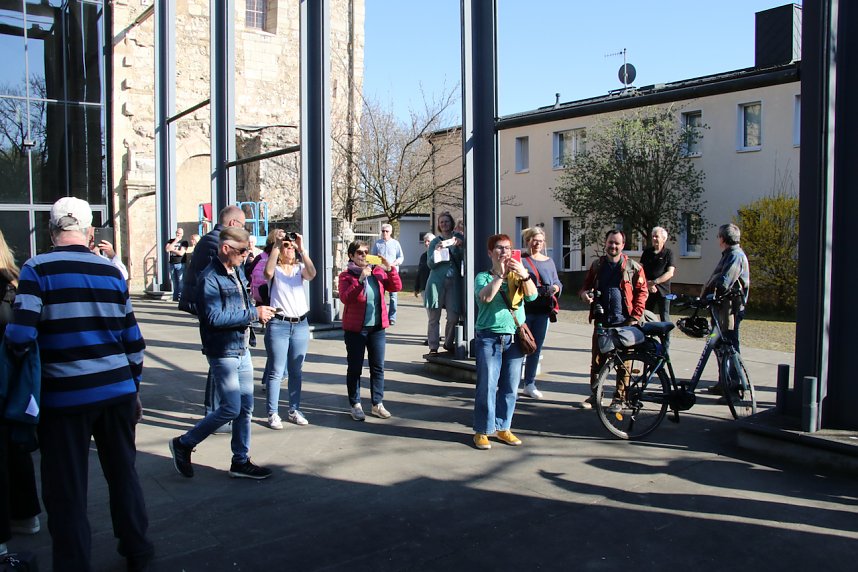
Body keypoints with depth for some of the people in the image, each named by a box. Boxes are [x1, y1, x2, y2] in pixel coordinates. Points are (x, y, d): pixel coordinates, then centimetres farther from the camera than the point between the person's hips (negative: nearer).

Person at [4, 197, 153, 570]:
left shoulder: (37, 269, -6)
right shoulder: (111, 271, 6)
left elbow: (21, 335, -17)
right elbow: (133, 340, 9)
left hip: (65, 396, -4)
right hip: (118, 391, 4)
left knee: (67, 490, 8)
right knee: (123, 473, 17)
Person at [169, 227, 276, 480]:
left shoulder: (237, 272, 11)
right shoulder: (210, 278, -16)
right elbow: (214, 317, -25)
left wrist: (258, 312, 2)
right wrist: (253, 313, -21)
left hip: (242, 350, 9)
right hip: (223, 352, -8)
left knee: (246, 407, 11)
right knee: (231, 408, -5)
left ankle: (241, 461, 23)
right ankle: (184, 444, 14)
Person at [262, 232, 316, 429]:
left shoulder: (299, 268, 8)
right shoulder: (274, 269, 0)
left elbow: (312, 274, -14)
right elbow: (267, 273, -24)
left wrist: (302, 248, -18)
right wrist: (276, 246, -22)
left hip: (301, 324, 4)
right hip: (278, 324, -4)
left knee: (296, 371, 11)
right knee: (276, 372, -1)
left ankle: (294, 411, 21)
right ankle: (273, 414, 6)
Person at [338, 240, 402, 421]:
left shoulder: (377, 272, 9)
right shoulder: (346, 275, -3)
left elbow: (396, 287, 3)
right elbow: (345, 298, -19)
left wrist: (389, 269, -10)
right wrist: (361, 280, -25)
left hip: (377, 327, 4)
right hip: (355, 329, -4)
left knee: (378, 367, 7)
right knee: (355, 368, 4)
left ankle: (377, 404, 17)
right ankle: (355, 405, 15)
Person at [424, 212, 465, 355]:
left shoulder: (459, 238, 11)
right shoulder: (435, 242, 9)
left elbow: (463, 260, 7)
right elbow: (430, 264, 4)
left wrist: (460, 246, -9)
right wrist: (436, 251, -13)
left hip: (454, 281, 1)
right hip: (437, 281, 0)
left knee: (453, 317, -3)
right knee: (434, 317, -2)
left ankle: (449, 343, 16)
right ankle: (433, 347, 3)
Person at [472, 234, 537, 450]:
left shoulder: (517, 277, 10)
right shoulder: (483, 277, 2)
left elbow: (532, 296, -7)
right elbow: (485, 297, -19)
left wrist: (524, 275, -23)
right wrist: (499, 274, -23)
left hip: (515, 338, 4)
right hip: (489, 337, -3)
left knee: (510, 387, 8)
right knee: (487, 386, -3)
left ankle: (503, 427, 22)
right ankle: (482, 431, 8)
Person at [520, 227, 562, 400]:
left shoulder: (549, 261, 18)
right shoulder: (520, 260, 0)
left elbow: (557, 281, 17)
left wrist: (555, 287, -6)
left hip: (543, 310, 5)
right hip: (524, 309, -5)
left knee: (536, 348, 10)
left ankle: (530, 384, 20)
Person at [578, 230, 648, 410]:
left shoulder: (633, 267, 1)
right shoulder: (597, 265, 10)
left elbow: (641, 292, 2)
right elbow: (586, 285, 19)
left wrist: (635, 317, -6)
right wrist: (584, 293, -6)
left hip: (624, 322, -3)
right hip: (601, 321, 3)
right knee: (597, 360, 6)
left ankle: (619, 398, 13)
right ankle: (594, 395, 17)